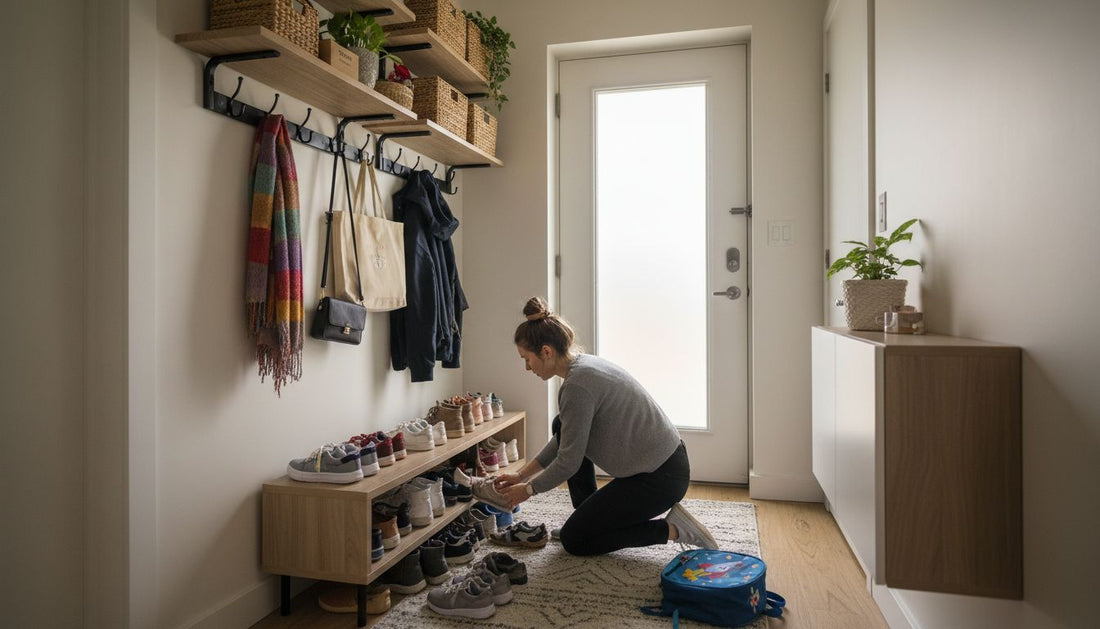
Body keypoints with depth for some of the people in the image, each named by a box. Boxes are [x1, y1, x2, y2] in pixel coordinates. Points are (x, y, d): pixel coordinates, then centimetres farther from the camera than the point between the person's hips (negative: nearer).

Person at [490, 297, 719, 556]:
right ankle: (588, 517, 18)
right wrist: (521, 475, 17)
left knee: (573, 540, 4)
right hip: (658, 461, 9)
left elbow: (568, 462, -17)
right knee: (562, 425, 13)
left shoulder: (577, 384, -24)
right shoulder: (583, 364, 6)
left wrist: (528, 489, 1)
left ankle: (669, 529, 0)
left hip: (660, 478, -9)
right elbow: (563, 440, 17)